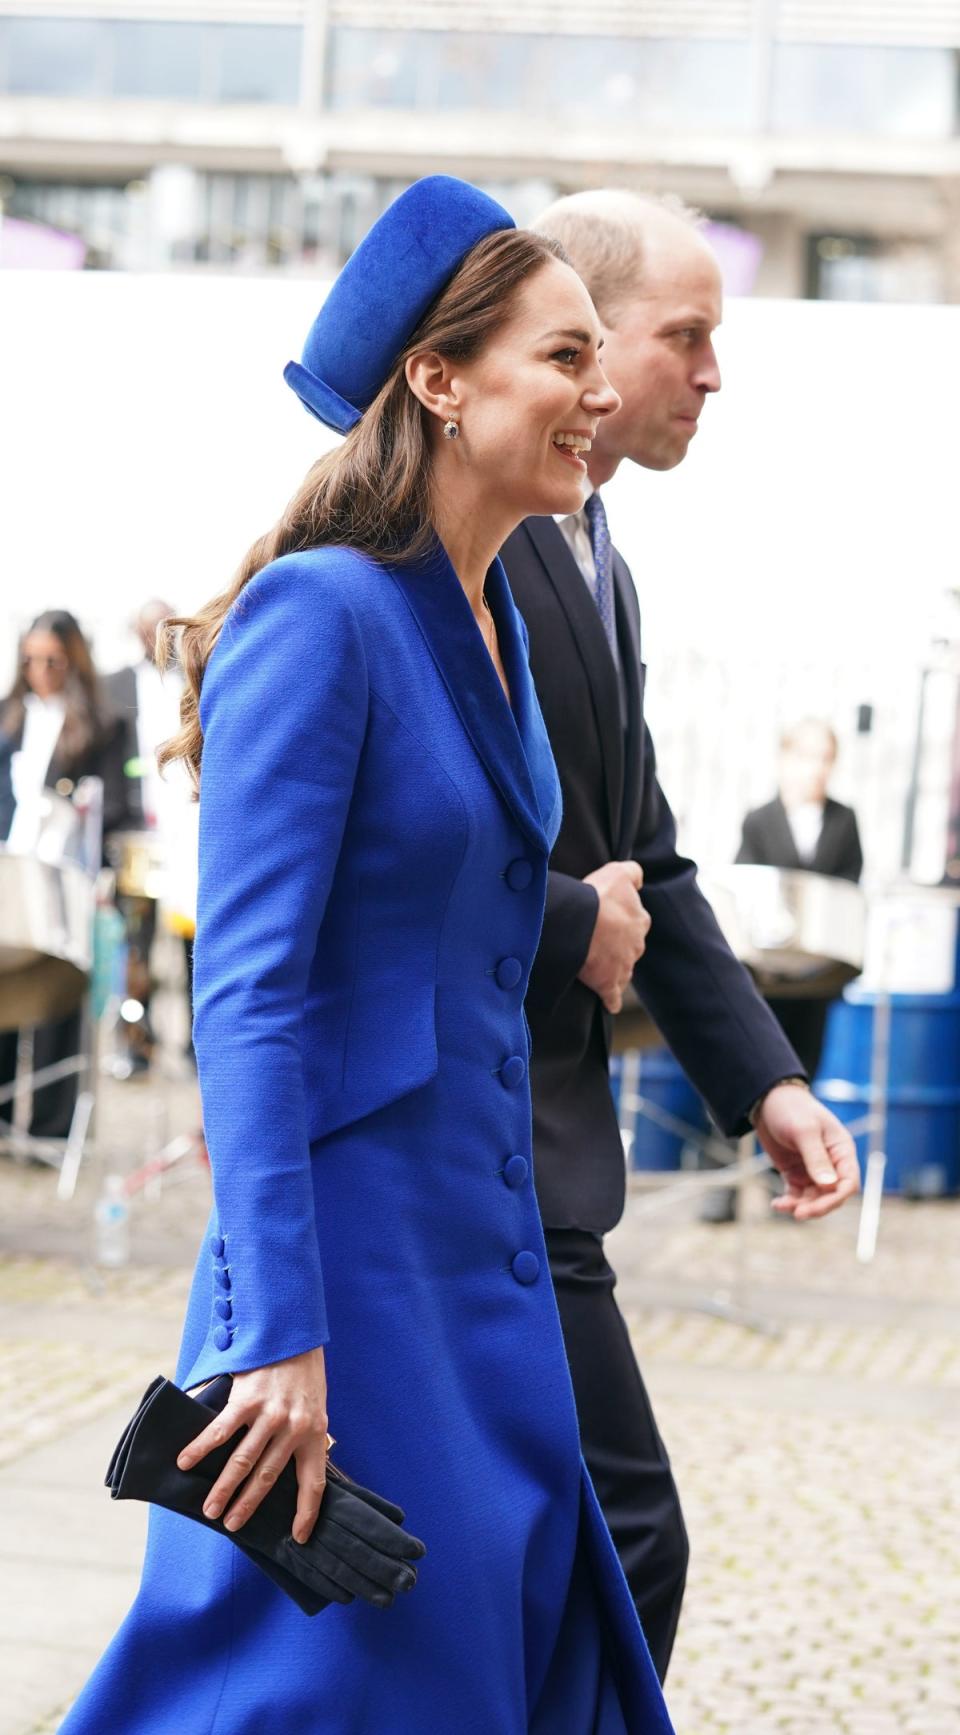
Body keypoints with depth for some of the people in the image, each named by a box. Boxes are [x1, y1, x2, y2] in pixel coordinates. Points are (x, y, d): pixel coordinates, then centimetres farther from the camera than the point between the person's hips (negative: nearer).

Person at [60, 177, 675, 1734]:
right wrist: (279, 1338, -25)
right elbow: (246, 995, -21)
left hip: (486, 1257, 9)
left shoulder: (499, 627, 11)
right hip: (351, 1243, -9)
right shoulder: (320, 615, -15)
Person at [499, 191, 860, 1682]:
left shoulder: (595, 565, 17)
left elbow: (641, 858, 19)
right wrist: (571, 924, -12)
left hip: (529, 1110, 10)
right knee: (622, 1539, -7)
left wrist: (762, 1081, 10)